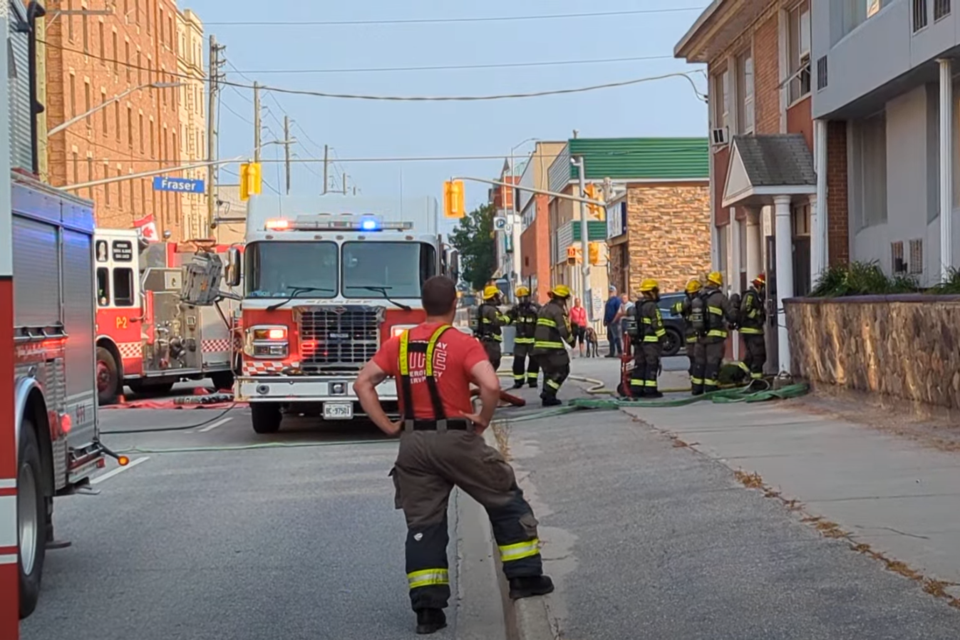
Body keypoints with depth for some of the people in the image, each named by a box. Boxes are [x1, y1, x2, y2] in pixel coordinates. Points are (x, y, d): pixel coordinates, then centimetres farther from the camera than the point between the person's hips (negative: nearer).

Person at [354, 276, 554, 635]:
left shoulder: (398, 344, 6)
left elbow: (363, 383, 3)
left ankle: (427, 608, 6)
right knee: (507, 501, 15)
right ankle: (524, 577, 17)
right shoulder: (463, 344, -8)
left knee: (423, 524, 8)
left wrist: (388, 426, 3)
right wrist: (483, 420, -7)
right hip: (455, 438, -4)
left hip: (413, 444, 4)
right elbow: (491, 386, -23)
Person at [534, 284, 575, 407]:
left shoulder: (544, 308, 18)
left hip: (539, 345, 8)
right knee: (562, 370, 0)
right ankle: (548, 394, -9)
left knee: (549, 372, 17)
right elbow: (564, 330, -16)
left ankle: (548, 397, 11)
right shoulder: (558, 310, -10)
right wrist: (571, 341, 0)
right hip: (552, 347, -8)